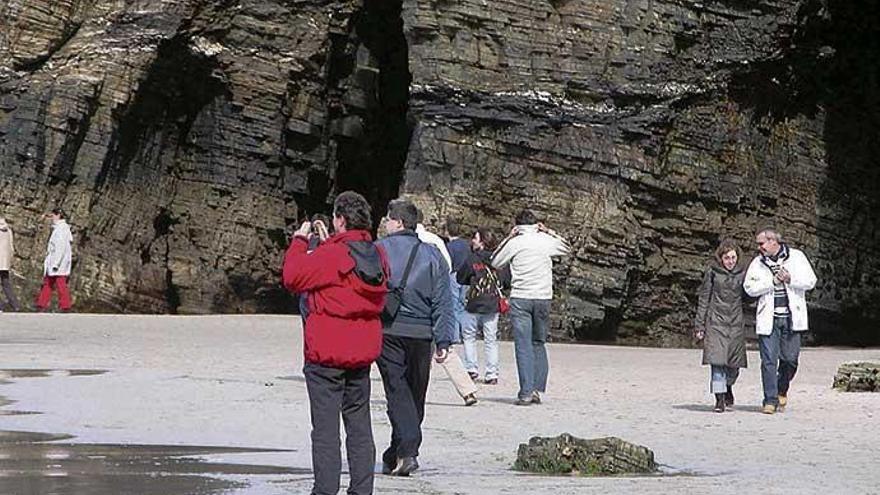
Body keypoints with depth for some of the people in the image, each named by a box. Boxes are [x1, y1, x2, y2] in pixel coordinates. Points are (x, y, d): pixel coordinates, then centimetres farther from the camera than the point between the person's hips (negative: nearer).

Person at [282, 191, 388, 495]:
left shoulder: (331, 255, -16)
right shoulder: (377, 256, 5)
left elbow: (292, 278, -12)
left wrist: (299, 241, 3)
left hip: (326, 355, -7)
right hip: (363, 353, 7)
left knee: (325, 426, -3)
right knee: (359, 424, 12)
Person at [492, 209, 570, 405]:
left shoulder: (515, 243, -3)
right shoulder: (547, 241, 5)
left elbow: (495, 262, 11)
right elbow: (567, 248, 26)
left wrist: (508, 238, 11)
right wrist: (549, 233, 19)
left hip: (520, 299, -3)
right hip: (543, 298, 3)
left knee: (523, 345, -3)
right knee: (539, 343, 14)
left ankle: (526, 392, -11)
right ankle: (538, 389, 7)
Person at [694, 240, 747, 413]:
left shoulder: (742, 273, 6)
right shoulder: (712, 272, 0)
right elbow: (703, 299, 4)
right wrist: (699, 325, 0)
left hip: (736, 322, 2)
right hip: (716, 321, -2)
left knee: (734, 363, 4)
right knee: (717, 359, -12)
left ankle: (728, 387, 34)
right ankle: (720, 398, -8)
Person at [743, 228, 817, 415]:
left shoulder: (796, 257, 4)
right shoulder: (757, 263, 6)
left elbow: (810, 281, 1)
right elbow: (749, 288, -3)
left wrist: (791, 279, -15)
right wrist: (773, 281, -12)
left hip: (792, 317, 0)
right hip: (768, 318, 0)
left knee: (790, 359, 3)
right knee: (769, 360, -5)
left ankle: (782, 390, 28)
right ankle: (770, 400, 0)